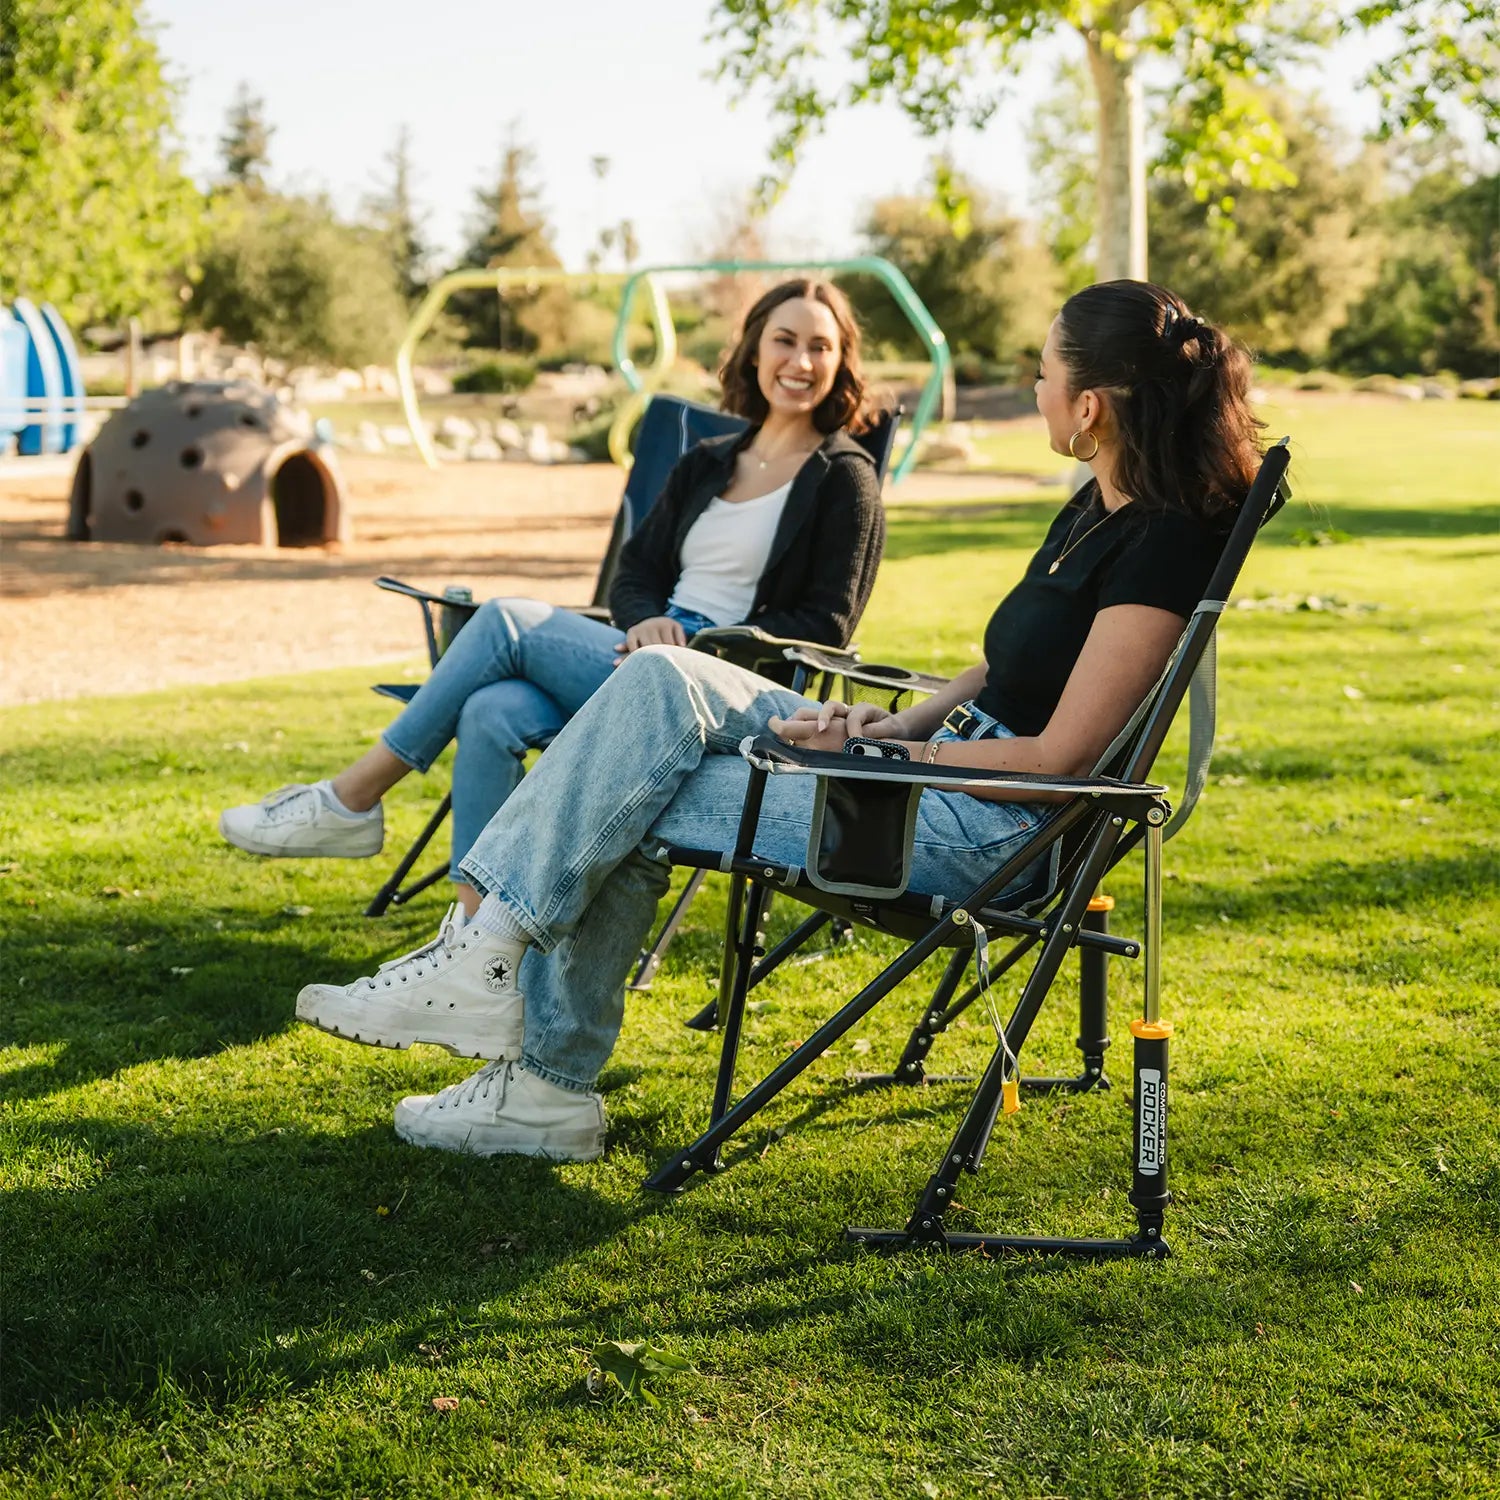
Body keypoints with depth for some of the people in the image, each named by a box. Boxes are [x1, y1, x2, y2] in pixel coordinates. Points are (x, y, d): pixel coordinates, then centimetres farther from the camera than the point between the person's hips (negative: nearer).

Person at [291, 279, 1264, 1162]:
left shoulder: (1165, 541, -18)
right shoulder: (1101, 505, 11)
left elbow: (1059, 756, -20)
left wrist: (887, 750, -13)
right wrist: (905, 720, 3)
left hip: (992, 831, -9)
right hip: (946, 756, 9)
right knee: (661, 680, -6)